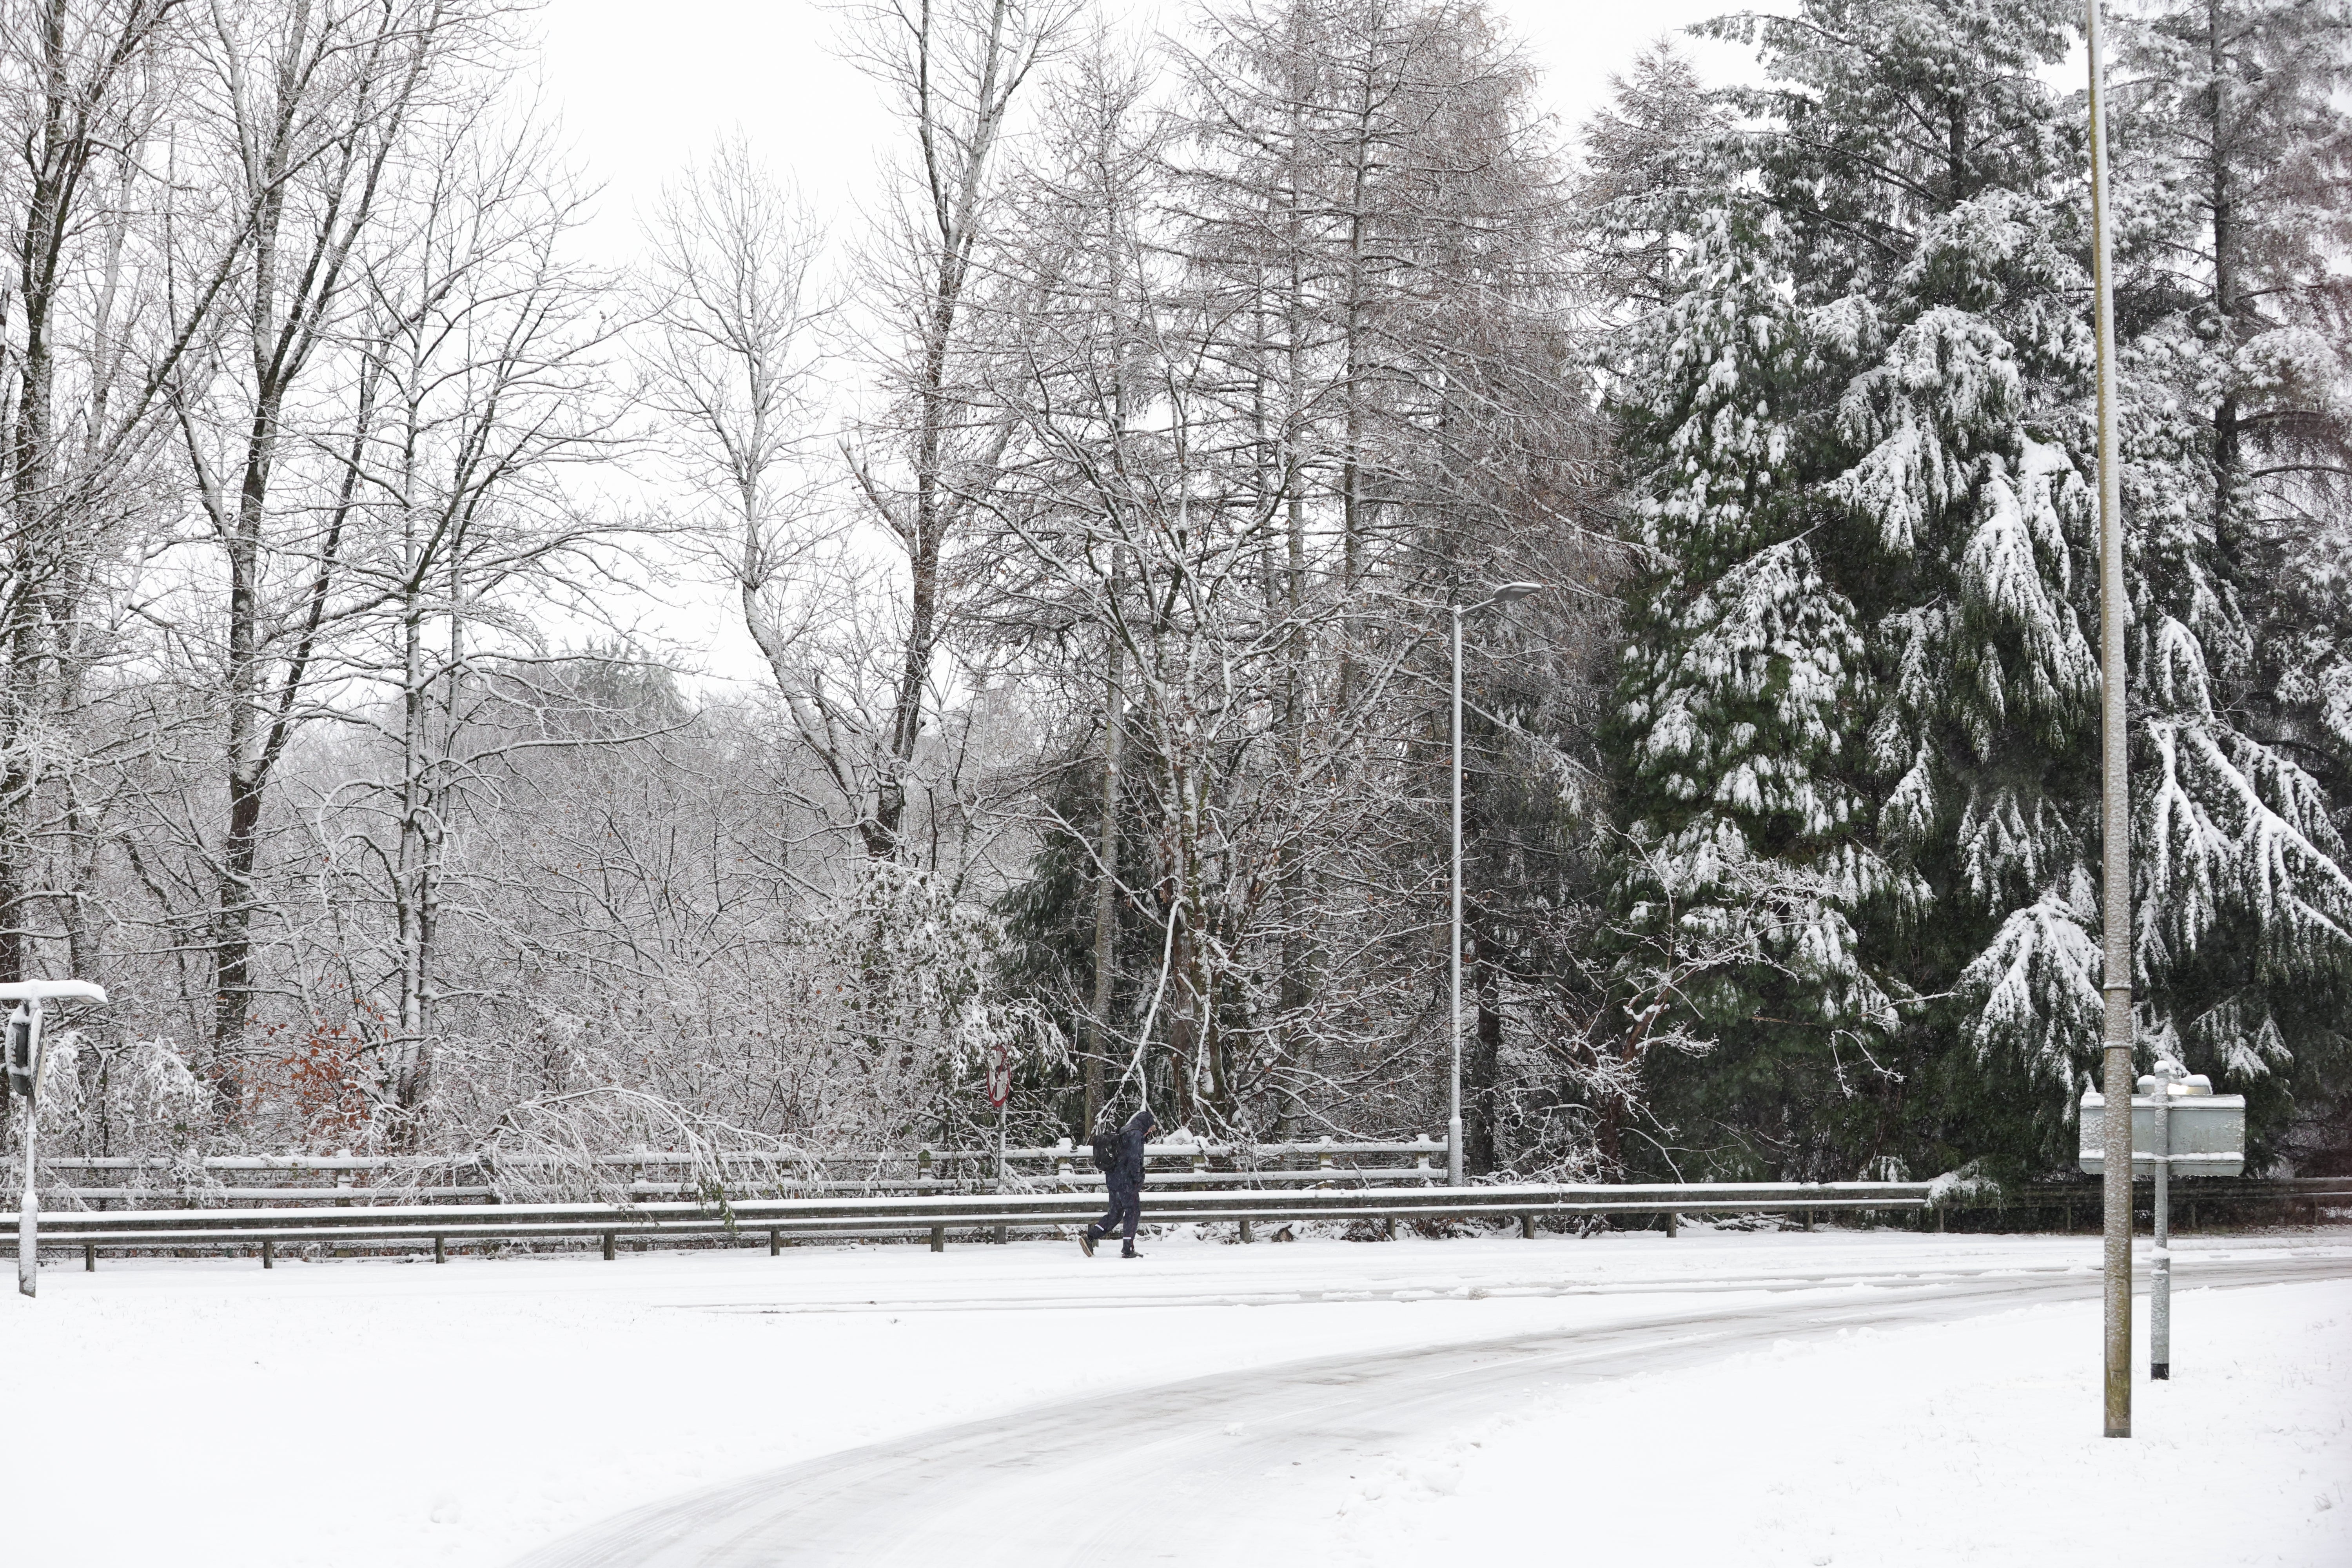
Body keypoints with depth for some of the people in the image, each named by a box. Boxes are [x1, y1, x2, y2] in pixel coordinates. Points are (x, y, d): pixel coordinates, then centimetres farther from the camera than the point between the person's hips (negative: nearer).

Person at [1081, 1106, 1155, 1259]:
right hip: (1126, 1182, -9)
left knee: (1115, 1214, 13)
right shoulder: (1135, 1135, -11)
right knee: (1133, 1213, 0)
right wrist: (1137, 1180, -13)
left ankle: (1088, 1236, 3)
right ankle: (1128, 1250, 0)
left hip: (1113, 1180, 9)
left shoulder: (1122, 1133, 18)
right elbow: (1134, 1159, -18)